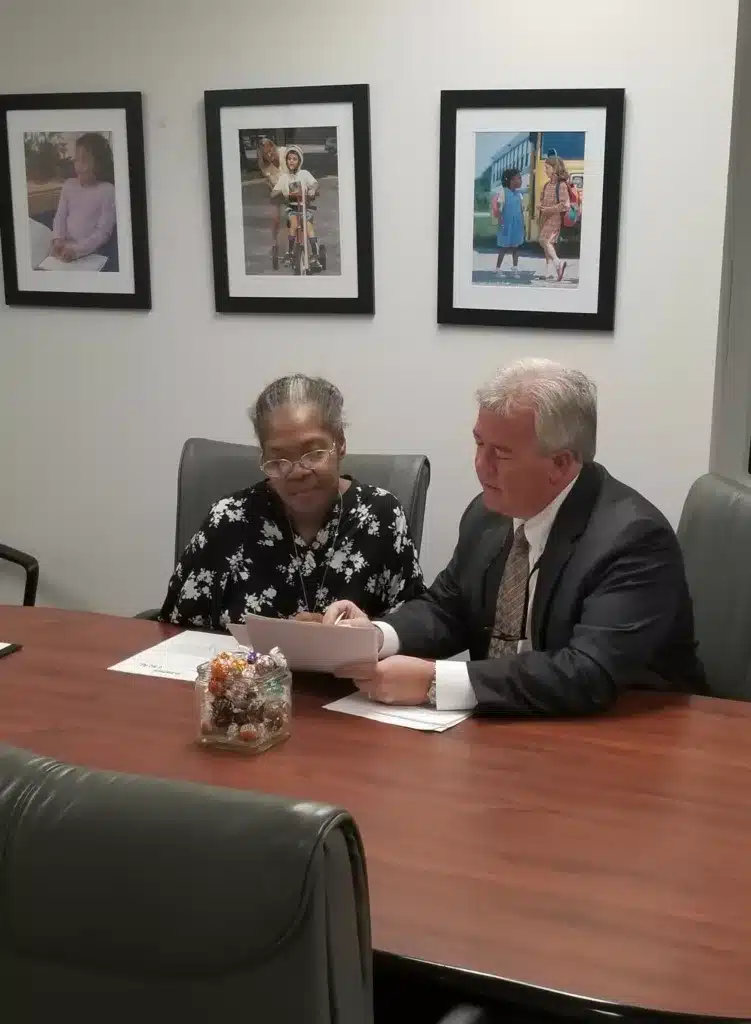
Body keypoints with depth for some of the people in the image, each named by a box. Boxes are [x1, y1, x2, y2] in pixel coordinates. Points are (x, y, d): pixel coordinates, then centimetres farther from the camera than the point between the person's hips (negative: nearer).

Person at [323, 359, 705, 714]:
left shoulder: (634, 539, -21)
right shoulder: (489, 514, -1)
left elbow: (588, 675, -29)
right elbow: (445, 610, 11)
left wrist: (433, 681, -31)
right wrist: (374, 636, -10)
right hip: (499, 722, 6)